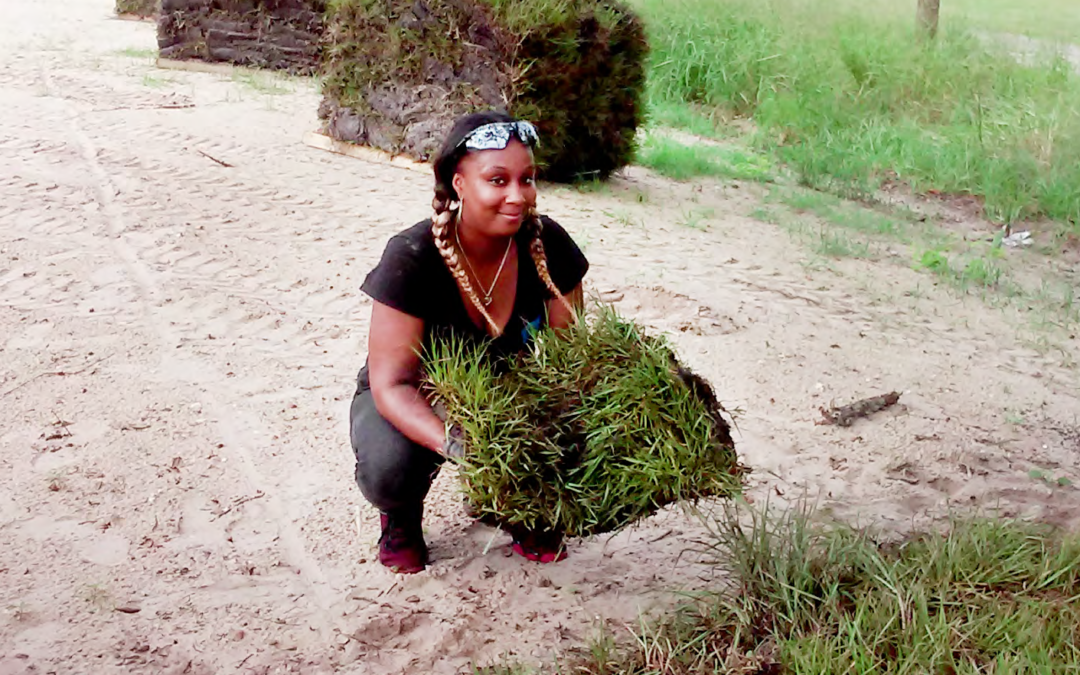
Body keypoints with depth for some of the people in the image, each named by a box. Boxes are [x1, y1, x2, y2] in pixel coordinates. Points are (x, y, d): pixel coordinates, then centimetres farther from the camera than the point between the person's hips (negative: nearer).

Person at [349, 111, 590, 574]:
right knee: (390, 467, -35)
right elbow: (392, 383, -30)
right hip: (416, 400, -3)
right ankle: (401, 517, 6)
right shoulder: (411, 260, -28)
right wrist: (454, 443, -49)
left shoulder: (547, 245, -18)